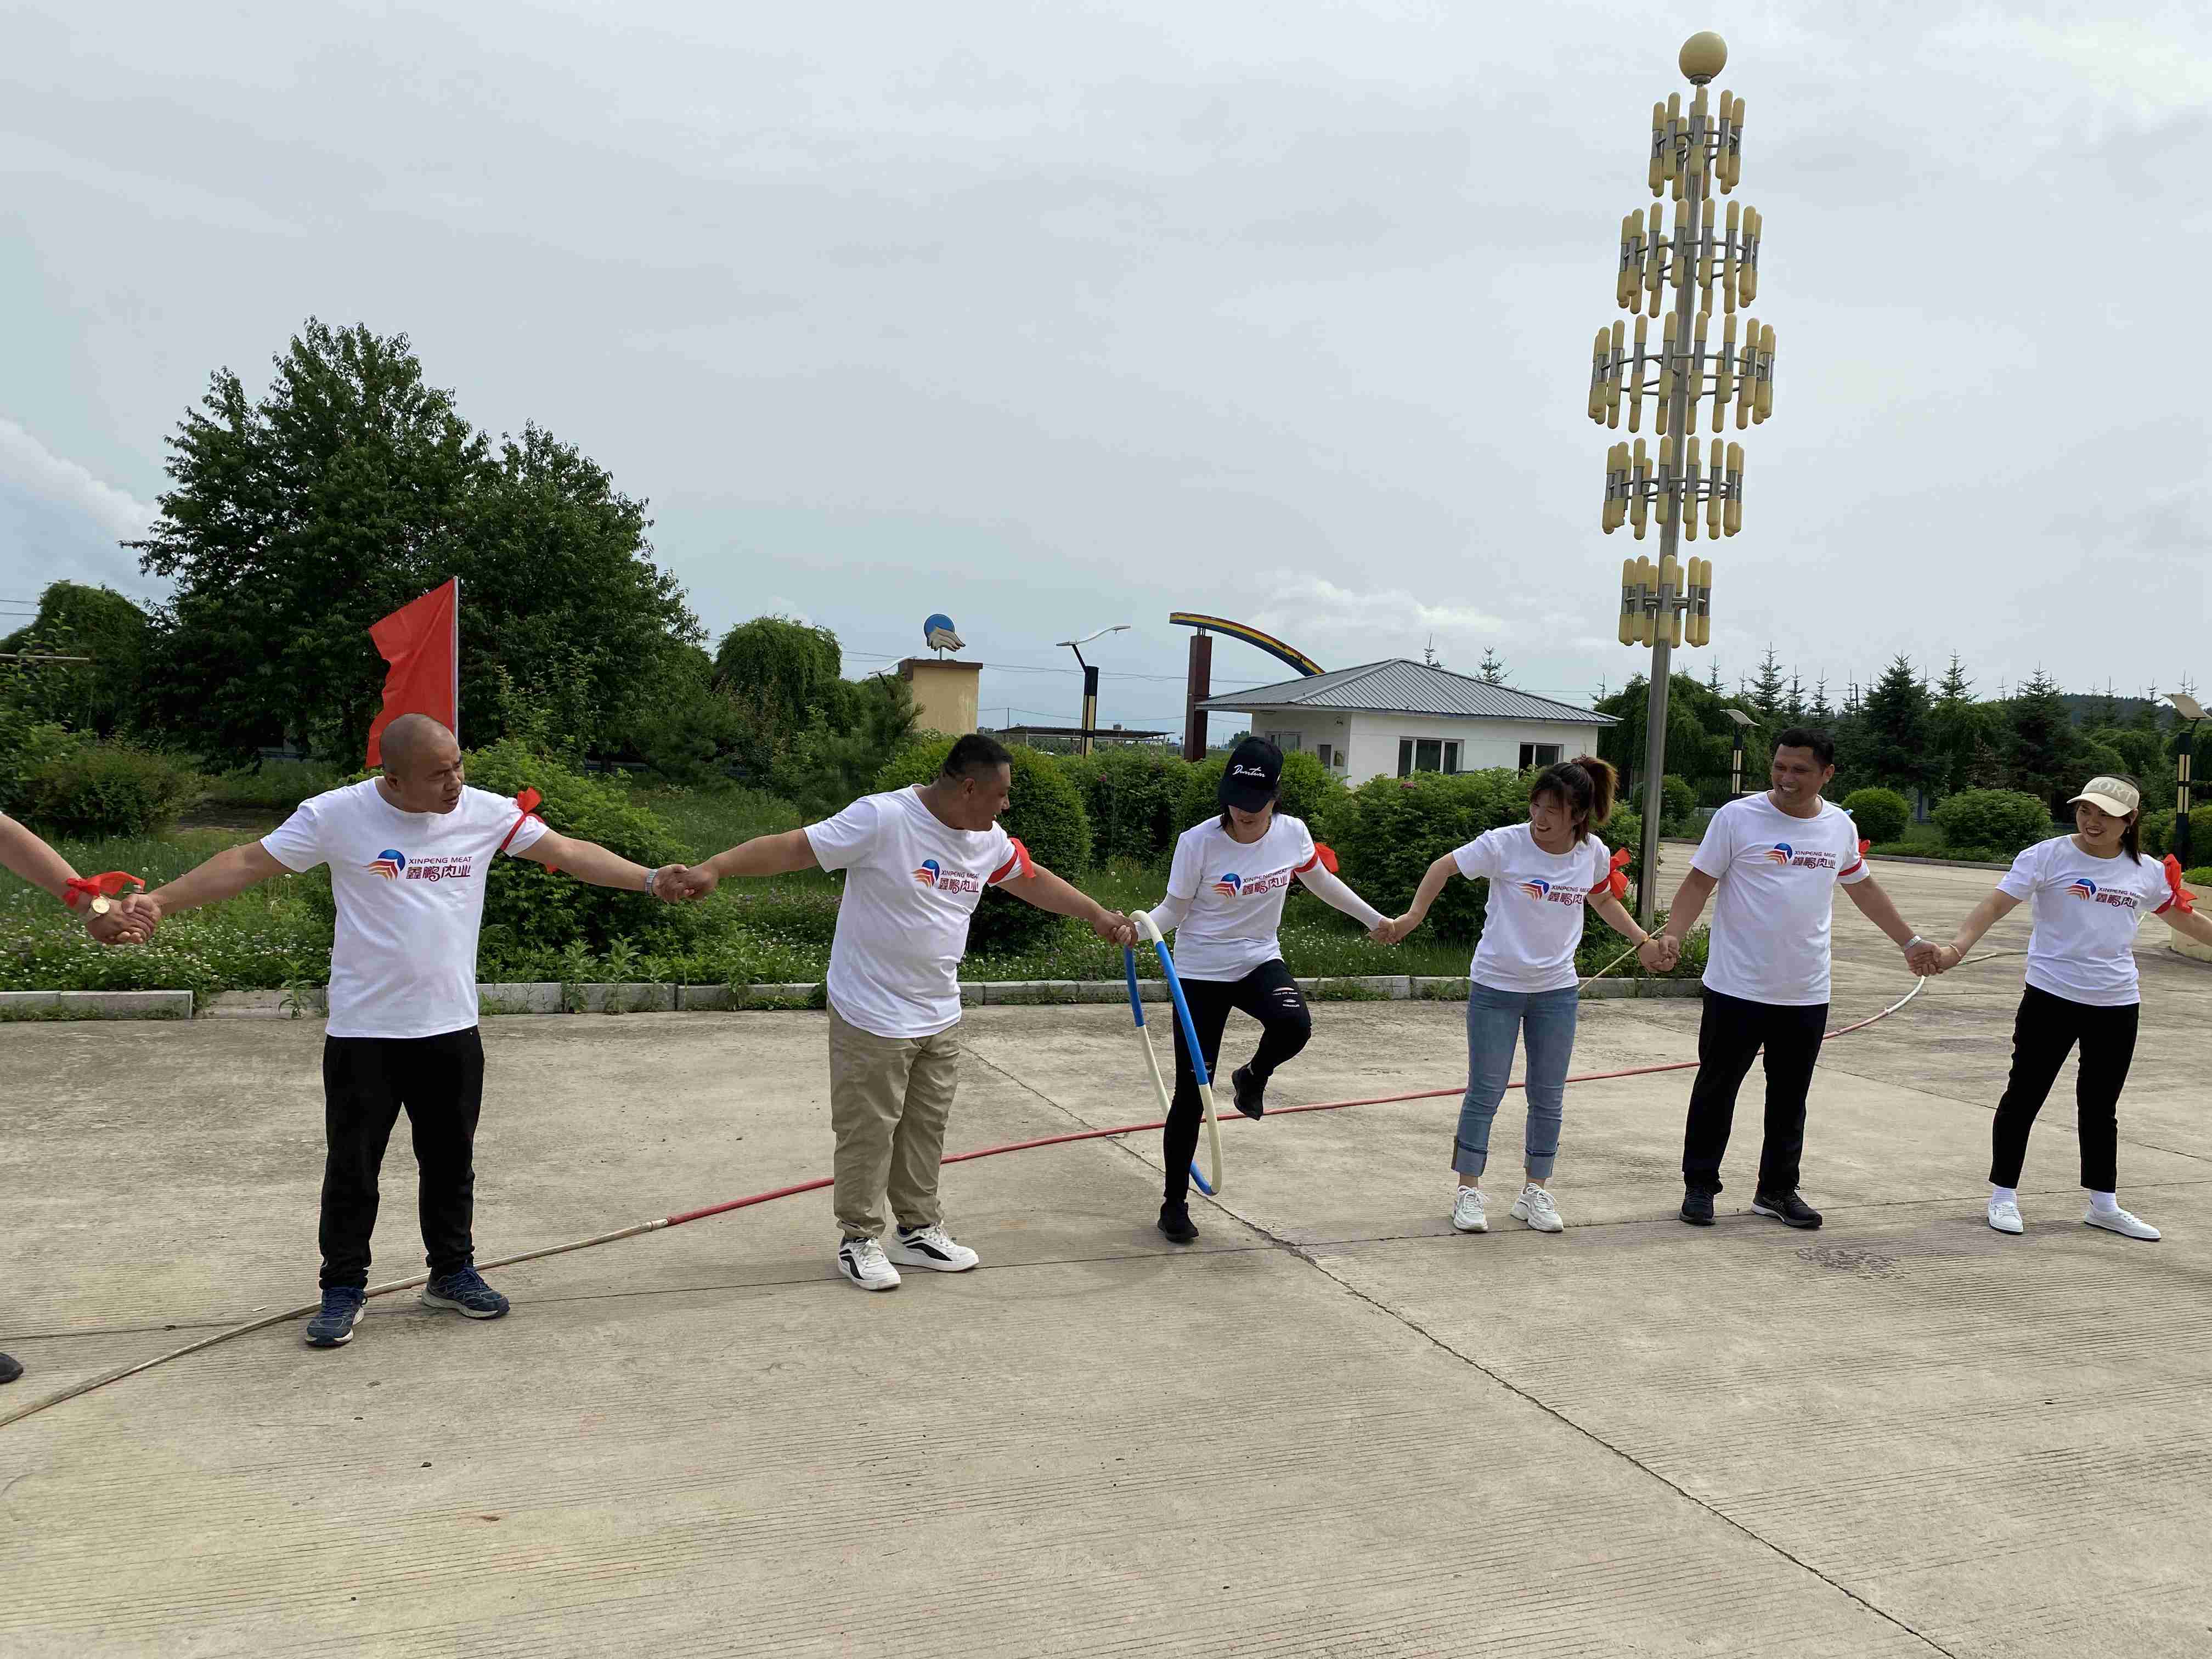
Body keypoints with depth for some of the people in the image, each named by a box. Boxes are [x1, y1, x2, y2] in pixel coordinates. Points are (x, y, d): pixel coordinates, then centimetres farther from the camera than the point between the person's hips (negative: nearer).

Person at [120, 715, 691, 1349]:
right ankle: (343, 1290, 22)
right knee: (352, 1166, 6)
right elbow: (247, 863, -5)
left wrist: (650, 879, -7)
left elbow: (568, 853, -1)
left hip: (451, 1028, 2)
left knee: (450, 1159, 14)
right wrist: (161, 902, -11)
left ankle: (453, 1272, 31)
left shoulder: (487, 812, -2)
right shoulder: (336, 815, -9)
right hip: (362, 1032, -2)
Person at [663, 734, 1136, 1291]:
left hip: (940, 1017, 7)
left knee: (926, 1129, 17)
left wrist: (1099, 916, 24)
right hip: (873, 1017, -7)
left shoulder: (989, 839, 3)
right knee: (868, 1131, 3)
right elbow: (792, 848, -24)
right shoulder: (881, 818, -21)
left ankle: (919, 1229, 31)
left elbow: (1034, 880, 19)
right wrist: (715, 868, -33)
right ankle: (859, 1240, 19)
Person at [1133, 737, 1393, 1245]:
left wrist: (1374, 919, 19)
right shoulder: (1198, 842, -17)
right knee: (1191, 1093, -3)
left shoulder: (1292, 834, -7)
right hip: (1201, 973, -2)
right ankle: (1175, 1203, 17)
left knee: (1294, 1025, -32)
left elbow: (1321, 881, 13)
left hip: (1260, 961, 2)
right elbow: (1174, 910, -10)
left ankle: (1253, 1078, 5)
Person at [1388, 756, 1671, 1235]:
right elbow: (1444, 867, -5)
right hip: (1496, 986, -3)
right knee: (1485, 1092, 1)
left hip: (1557, 990, 3)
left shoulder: (1594, 855, -5)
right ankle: (1469, 1190, 14)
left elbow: (1602, 899, 16)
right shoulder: (1505, 844, -17)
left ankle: (1535, 1191, 25)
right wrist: (1413, 916, -13)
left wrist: (1643, 942, 13)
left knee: (1549, 1098, 10)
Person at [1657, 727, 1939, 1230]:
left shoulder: (1841, 826, 6)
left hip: (1807, 995, 4)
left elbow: (1863, 887, 21)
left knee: (1790, 1098, 13)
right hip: (1737, 988, -4)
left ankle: (1777, 1190, 26)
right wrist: (1673, 935, -22)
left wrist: (1910, 942, 25)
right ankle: (1700, 1186, 18)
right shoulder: (1738, 817, -8)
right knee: (1716, 1089, 6)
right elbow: (1700, 882, -7)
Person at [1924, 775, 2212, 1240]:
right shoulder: (2048, 856, -8)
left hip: (2118, 1005, 4)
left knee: (2101, 1105, 15)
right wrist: (1959, 946, -32)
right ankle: (2004, 1195, 16)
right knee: (2025, 1094, 4)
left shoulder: (2148, 872, 5)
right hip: (2052, 997, -4)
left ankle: (2103, 1204, 28)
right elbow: (1996, 905, -17)